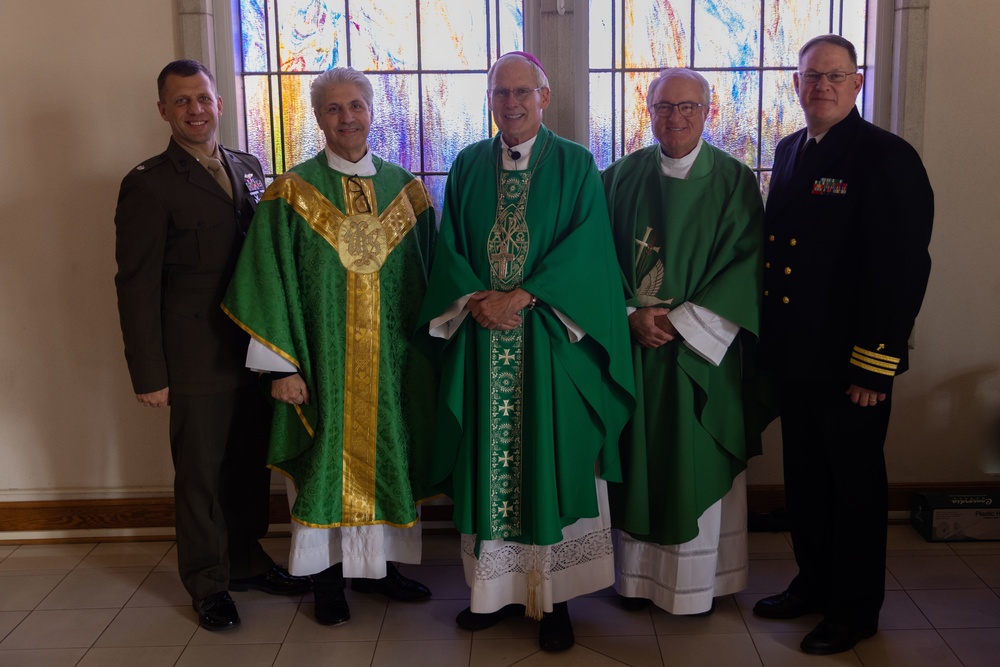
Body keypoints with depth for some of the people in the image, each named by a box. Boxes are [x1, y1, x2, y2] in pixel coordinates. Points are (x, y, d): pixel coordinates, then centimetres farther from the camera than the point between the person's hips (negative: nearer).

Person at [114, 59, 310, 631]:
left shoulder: (249, 167, 10)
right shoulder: (149, 184, -8)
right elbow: (137, 284, -9)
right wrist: (149, 375, -12)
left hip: (256, 349, 6)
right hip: (198, 359, -5)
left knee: (252, 464, 16)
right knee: (202, 473, 7)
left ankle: (247, 561, 35)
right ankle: (209, 583, 25)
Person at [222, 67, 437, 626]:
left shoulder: (405, 189, 5)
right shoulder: (293, 193, -3)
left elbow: (428, 279, 8)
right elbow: (271, 282, -7)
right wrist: (283, 365, -12)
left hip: (394, 362, 3)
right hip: (323, 361, -3)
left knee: (387, 457, 11)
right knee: (327, 459, 6)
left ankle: (378, 563, 28)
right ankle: (328, 575, 22)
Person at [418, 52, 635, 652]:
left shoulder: (575, 165, 2)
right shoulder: (469, 165, 11)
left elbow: (586, 248, -7)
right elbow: (450, 246, 7)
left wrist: (521, 296, -16)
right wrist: (476, 299, -11)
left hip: (548, 340, -2)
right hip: (482, 341, 3)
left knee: (549, 462, 1)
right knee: (488, 461, 7)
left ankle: (555, 596, 12)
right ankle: (495, 586, 19)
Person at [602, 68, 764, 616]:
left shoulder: (734, 180, 0)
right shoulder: (622, 176, 5)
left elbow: (746, 263, -7)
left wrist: (681, 321, -15)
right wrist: (632, 315, -12)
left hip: (701, 346, -1)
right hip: (633, 343, 2)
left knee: (697, 464, 4)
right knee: (639, 456, 7)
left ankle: (696, 581, 19)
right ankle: (637, 572, 21)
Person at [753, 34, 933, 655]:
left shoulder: (887, 157, -11)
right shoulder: (789, 151, 10)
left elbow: (903, 270, -16)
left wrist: (874, 365, -19)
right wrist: (773, 340, 9)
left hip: (852, 363, -6)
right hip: (795, 354, 7)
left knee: (855, 486, 8)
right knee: (805, 479, 18)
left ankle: (855, 610, 25)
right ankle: (813, 583, 36)